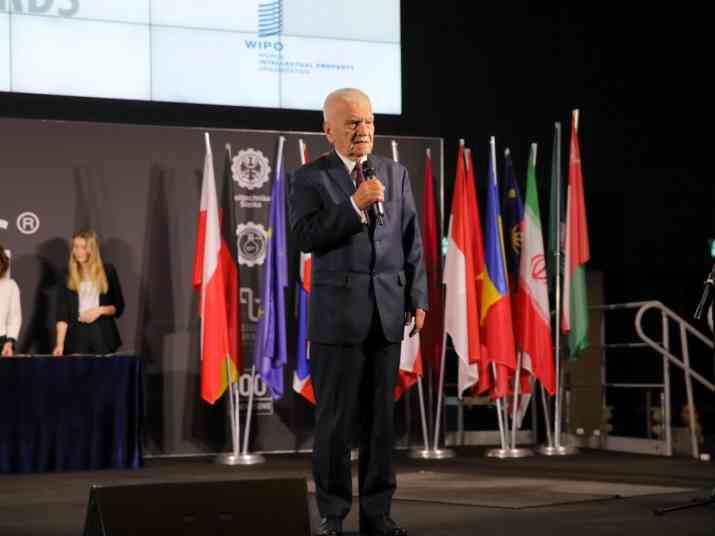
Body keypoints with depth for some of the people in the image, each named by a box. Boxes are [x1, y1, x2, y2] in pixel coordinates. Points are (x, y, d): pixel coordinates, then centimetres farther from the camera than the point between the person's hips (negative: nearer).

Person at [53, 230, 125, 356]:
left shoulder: (108, 271, 4)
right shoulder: (68, 275, 3)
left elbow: (118, 307, 8)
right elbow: (62, 313, -3)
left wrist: (100, 310, -11)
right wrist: (60, 343, -13)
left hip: (102, 334, 0)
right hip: (77, 334, 0)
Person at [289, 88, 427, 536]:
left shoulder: (396, 174, 12)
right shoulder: (310, 178, 1)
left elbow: (412, 241, 10)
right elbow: (305, 236, -12)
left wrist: (418, 298, 4)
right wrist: (355, 205, -18)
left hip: (388, 310, 3)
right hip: (338, 311, -3)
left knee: (382, 416, 5)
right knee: (335, 418, 0)